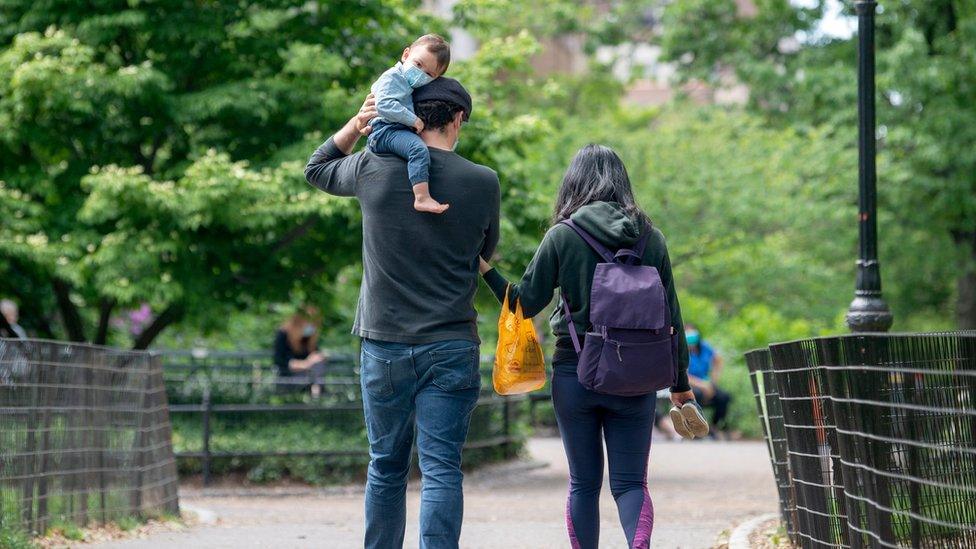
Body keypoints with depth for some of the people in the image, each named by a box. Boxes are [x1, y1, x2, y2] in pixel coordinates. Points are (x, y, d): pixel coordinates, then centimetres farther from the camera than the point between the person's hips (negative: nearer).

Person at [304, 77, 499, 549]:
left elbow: (316, 169, 19)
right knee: (442, 470, -4)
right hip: (451, 347, -1)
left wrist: (354, 126, 11)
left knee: (387, 466, 14)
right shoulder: (482, 182, -4)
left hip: (384, 345, 1)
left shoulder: (375, 168, -3)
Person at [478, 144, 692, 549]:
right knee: (630, 483, 3)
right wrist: (680, 381, 13)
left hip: (575, 372, -1)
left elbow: (524, 304, -2)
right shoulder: (650, 238, 1)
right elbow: (670, 314, 4)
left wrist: (485, 269, 12)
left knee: (583, 484, 11)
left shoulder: (562, 237, -5)